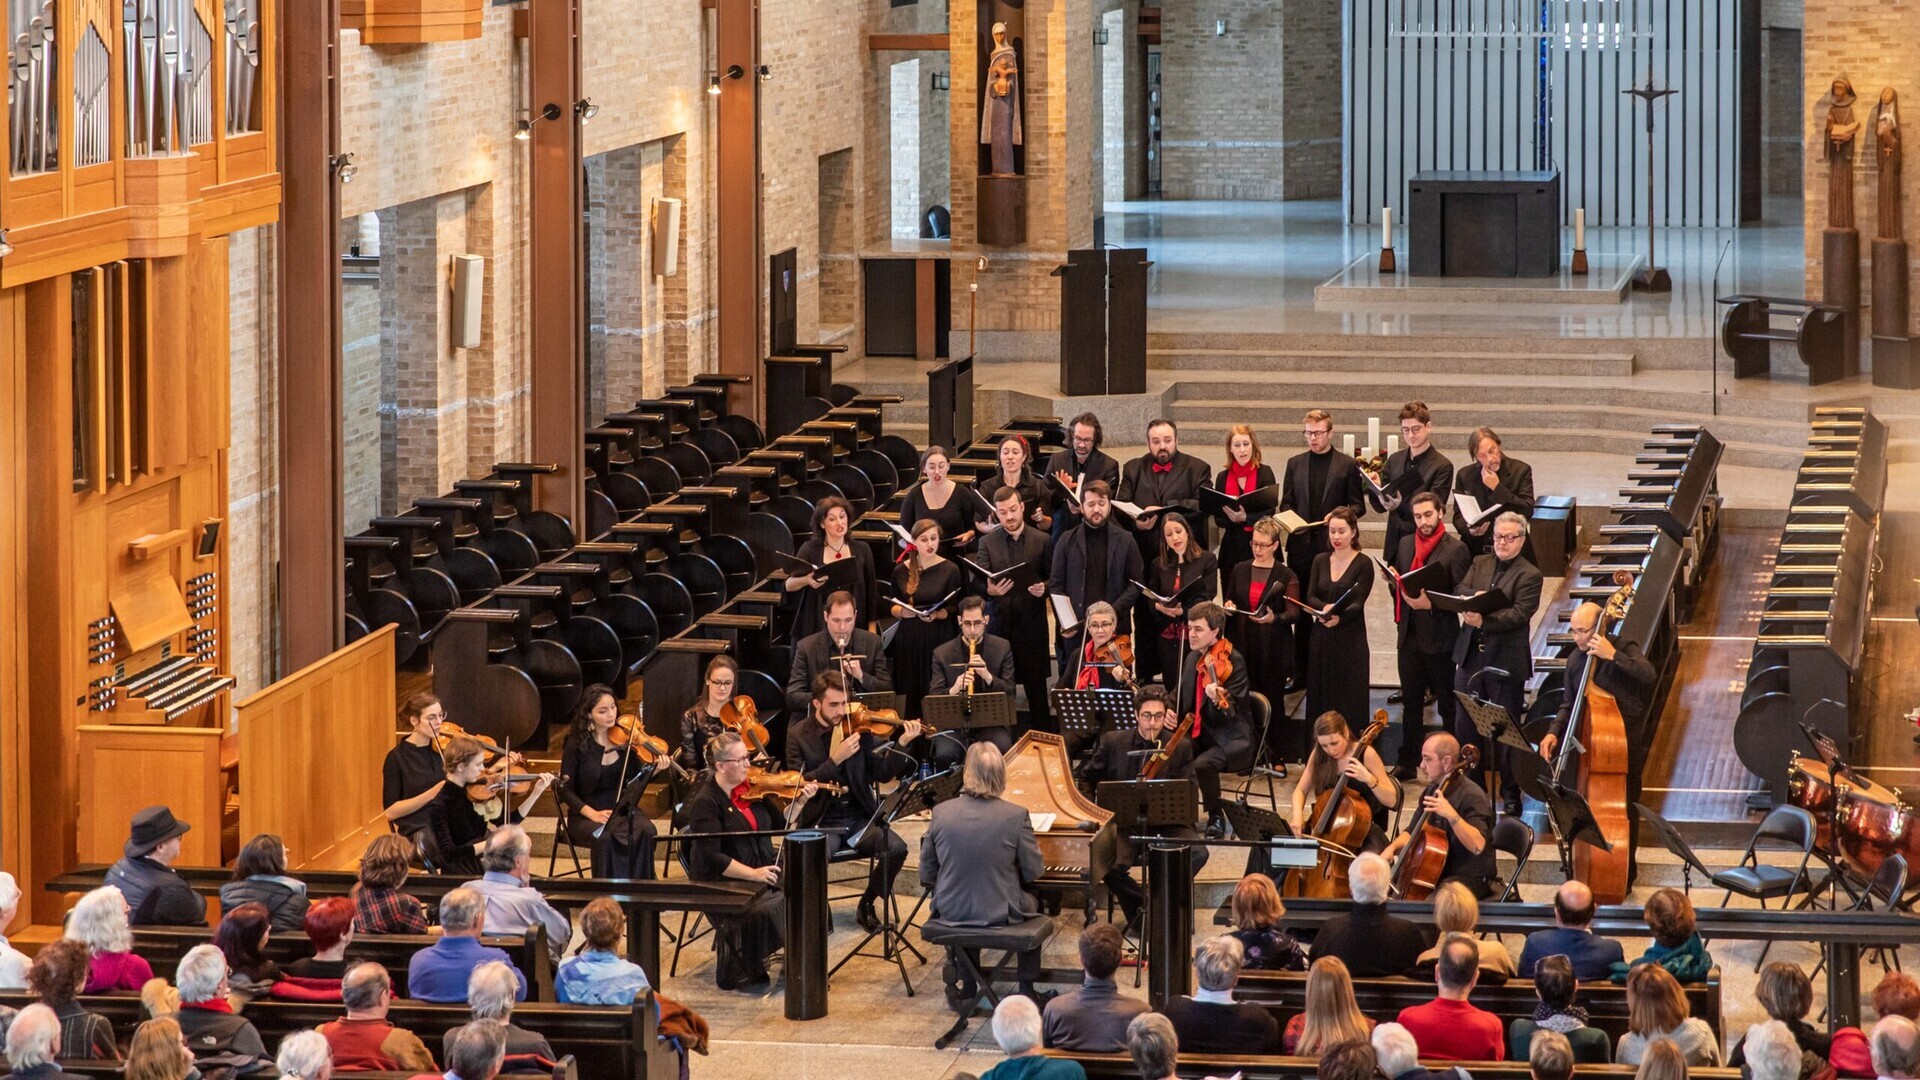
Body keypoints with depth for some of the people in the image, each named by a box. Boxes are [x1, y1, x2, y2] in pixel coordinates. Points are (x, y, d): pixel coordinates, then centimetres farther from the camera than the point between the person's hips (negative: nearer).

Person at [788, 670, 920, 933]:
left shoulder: (858, 727, 4)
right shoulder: (798, 735, -3)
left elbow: (882, 773, 0)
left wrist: (902, 744, -16)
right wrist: (836, 759, -22)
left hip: (859, 817, 3)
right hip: (821, 823, -3)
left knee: (896, 848, -23)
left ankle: (866, 905, 3)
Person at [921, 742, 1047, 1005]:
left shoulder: (942, 813, -12)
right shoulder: (1016, 816, -18)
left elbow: (927, 875, -3)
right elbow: (1033, 872, -7)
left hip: (951, 913, 1)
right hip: (1001, 914, -1)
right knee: (1033, 906, 31)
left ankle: (961, 986, 36)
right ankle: (1027, 991, 33)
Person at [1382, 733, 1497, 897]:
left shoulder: (1471, 795, -17)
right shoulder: (1432, 791, 10)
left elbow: (1477, 845, -29)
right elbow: (1412, 833, 21)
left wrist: (1451, 815, -40)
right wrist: (1393, 847, 0)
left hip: (1471, 878, -8)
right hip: (1438, 874, 8)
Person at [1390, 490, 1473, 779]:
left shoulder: (1456, 549, -10)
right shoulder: (1405, 544, 8)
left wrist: (1431, 604, -24)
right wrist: (1400, 616, 7)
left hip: (1440, 638, -6)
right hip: (1410, 635, 6)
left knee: (1447, 706, 6)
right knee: (1411, 702, 14)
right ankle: (1408, 762, 22)